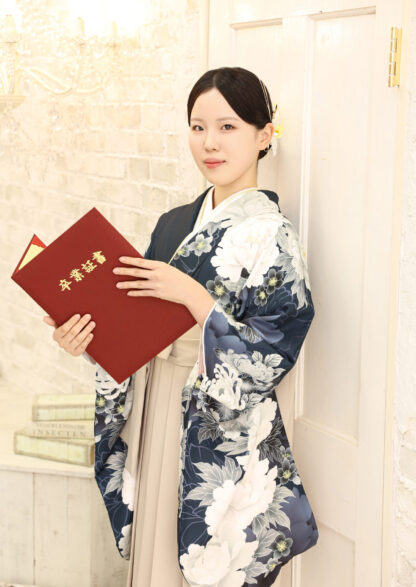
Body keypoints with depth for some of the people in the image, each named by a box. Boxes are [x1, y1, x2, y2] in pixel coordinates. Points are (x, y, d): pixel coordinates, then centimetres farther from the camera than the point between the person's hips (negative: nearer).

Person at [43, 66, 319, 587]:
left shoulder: (270, 235, -12)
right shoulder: (175, 224, 7)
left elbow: (266, 358, -18)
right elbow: (139, 336, 10)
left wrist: (193, 295, -24)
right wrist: (87, 338, -7)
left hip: (220, 441, -6)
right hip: (154, 424, 6)